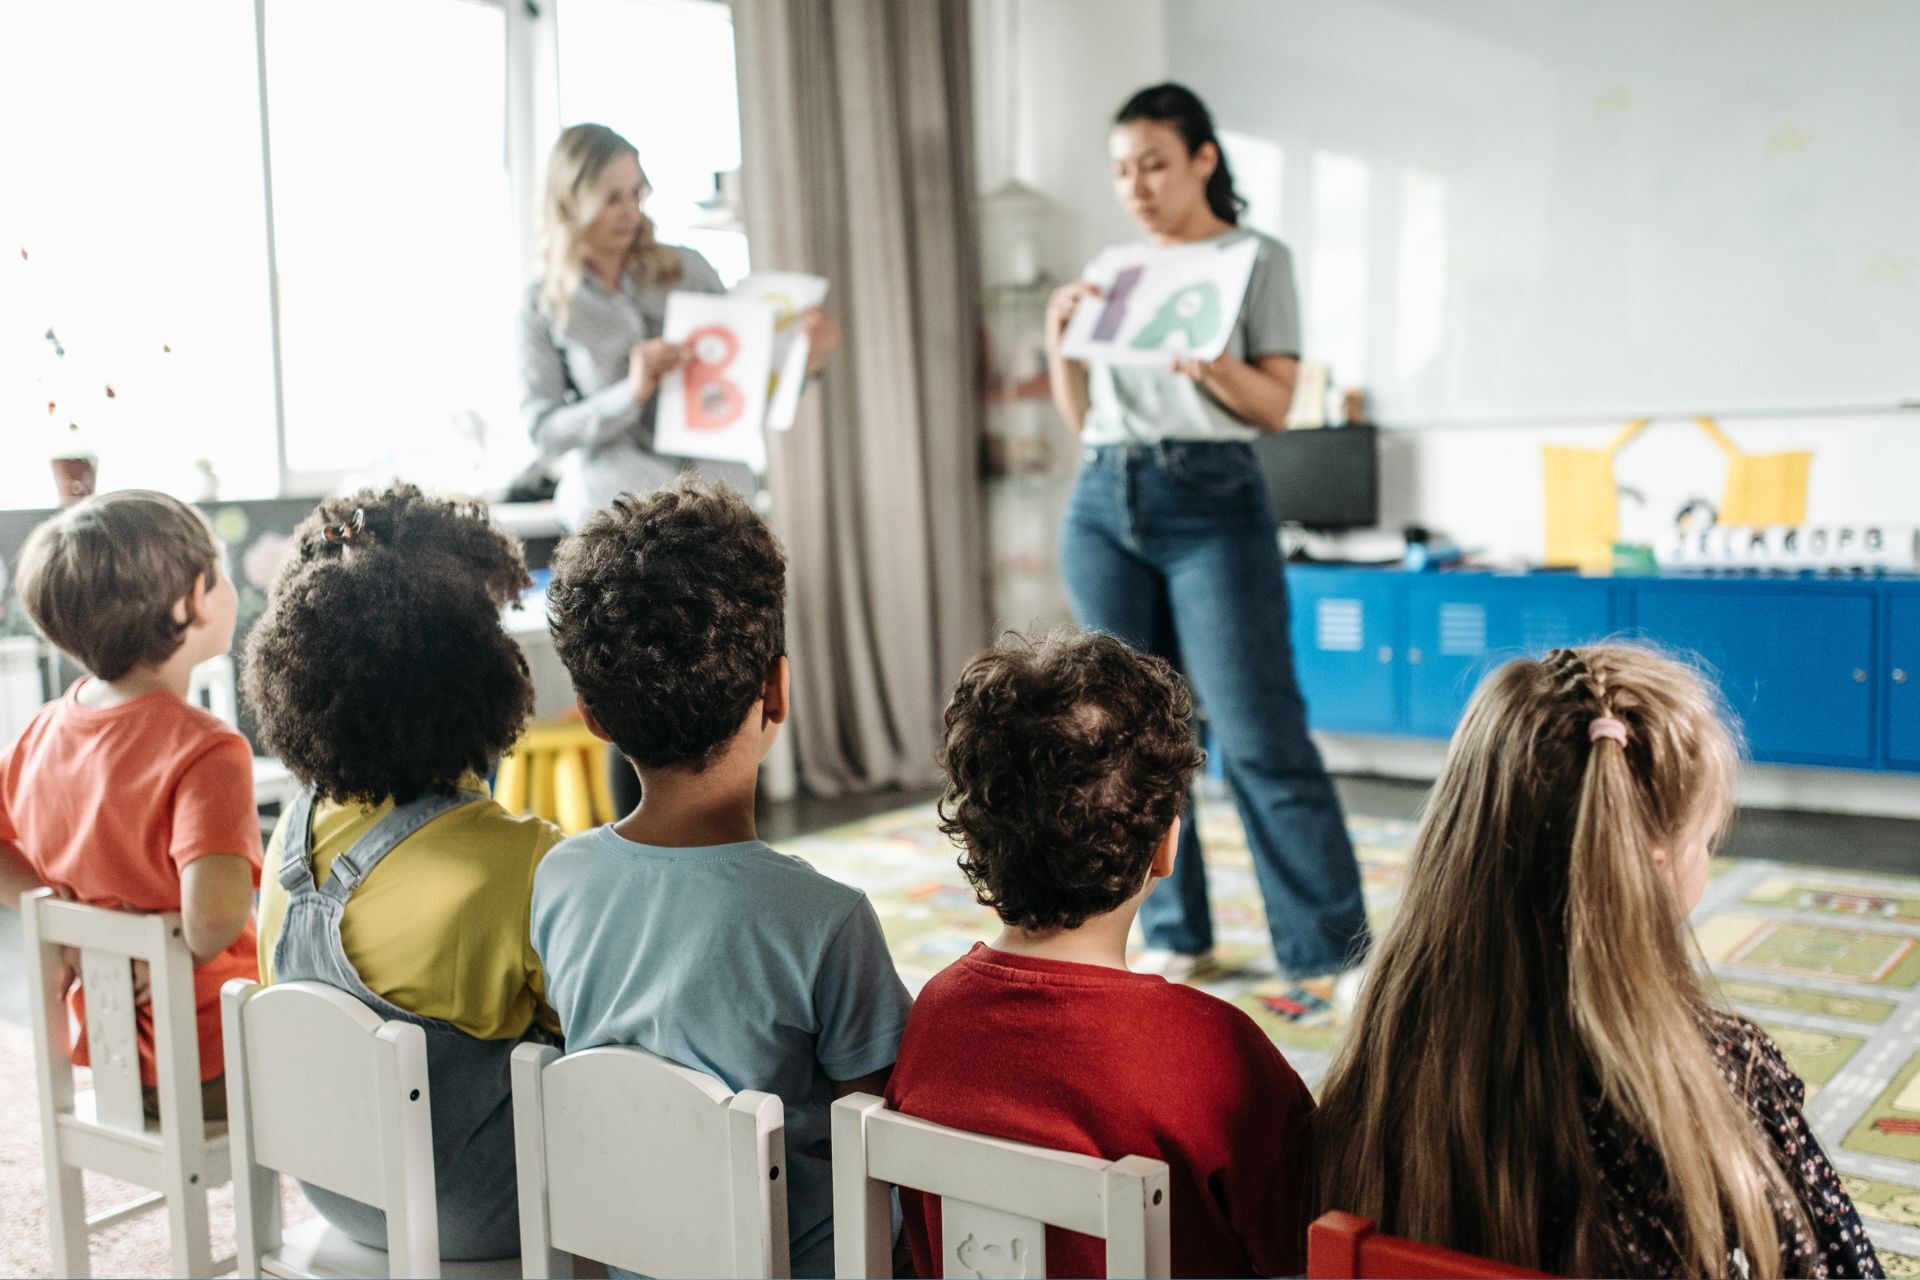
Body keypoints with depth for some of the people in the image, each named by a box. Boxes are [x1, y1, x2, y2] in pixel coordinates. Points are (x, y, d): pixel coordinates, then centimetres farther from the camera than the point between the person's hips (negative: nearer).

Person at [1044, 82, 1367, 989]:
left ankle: (1337, 949, 0)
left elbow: (1276, 407, -2)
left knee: (1261, 737, -9)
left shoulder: (1257, 259, 4)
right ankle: (1174, 934, 17)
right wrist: (1060, 342, 0)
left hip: (1212, 503, -5)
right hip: (1103, 504, 5)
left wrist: (1215, 366, -20)